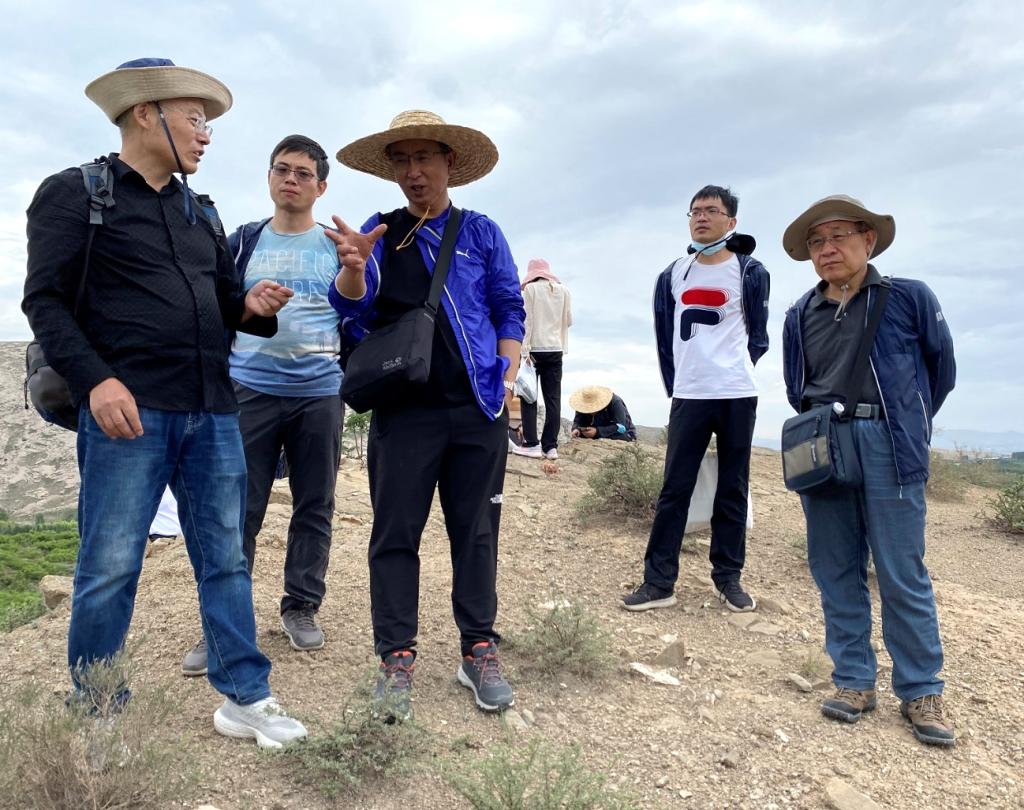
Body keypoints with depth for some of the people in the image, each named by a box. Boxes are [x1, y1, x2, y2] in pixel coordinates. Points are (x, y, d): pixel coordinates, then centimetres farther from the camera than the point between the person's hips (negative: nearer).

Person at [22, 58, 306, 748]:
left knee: (226, 560, 7)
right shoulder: (75, 193, 3)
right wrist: (94, 380, -18)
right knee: (110, 568, 2)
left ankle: (245, 698, 17)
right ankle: (95, 714, 21)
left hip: (213, 412, 6)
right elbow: (46, 298, -5)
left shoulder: (201, 212, 21)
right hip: (128, 408, -5)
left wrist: (251, 307, -1)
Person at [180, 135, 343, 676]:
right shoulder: (243, 242, 10)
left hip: (320, 394, 0)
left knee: (314, 508, 7)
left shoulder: (337, 247, 9)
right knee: (238, 511, -1)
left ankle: (301, 607, 21)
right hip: (250, 391, 0)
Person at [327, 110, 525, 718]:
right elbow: (354, 309, -2)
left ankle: (480, 651, 17)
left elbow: (510, 312, 11)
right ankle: (398, 657, 12)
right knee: (396, 532, 1)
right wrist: (354, 268, -24)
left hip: (479, 407, 0)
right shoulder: (380, 233, 10)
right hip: (404, 409, 0)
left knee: (476, 530, 6)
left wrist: (508, 377, -1)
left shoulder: (482, 232, 11)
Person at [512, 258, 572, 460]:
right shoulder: (564, 290, 8)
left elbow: (527, 320, -9)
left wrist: (525, 349, -11)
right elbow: (568, 321, 11)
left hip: (535, 348, -3)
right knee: (553, 398, 3)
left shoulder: (530, 288, -2)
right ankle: (550, 446, 2)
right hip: (556, 350, 4)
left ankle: (531, 444, -3)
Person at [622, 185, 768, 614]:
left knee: (732, 489, 6)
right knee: (674, 489, 0)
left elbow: (758, 336, 8)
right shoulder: (673, 275, 10)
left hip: (737, 395, -1)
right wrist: (675, 385, 10)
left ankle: (728, 577, 17)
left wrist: (733, 371, 9)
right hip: (688, 396, 2)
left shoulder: (750, 272, 2)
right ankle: (659, 580, 4)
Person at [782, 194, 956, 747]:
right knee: (836, 571, 8)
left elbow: (941, 367, 11)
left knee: (903, 574, 1)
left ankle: (921, 692, 16)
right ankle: (854, 680, 20)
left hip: (887, 447, -3)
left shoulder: (909, 299, 0)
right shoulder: (800, 316, 10)